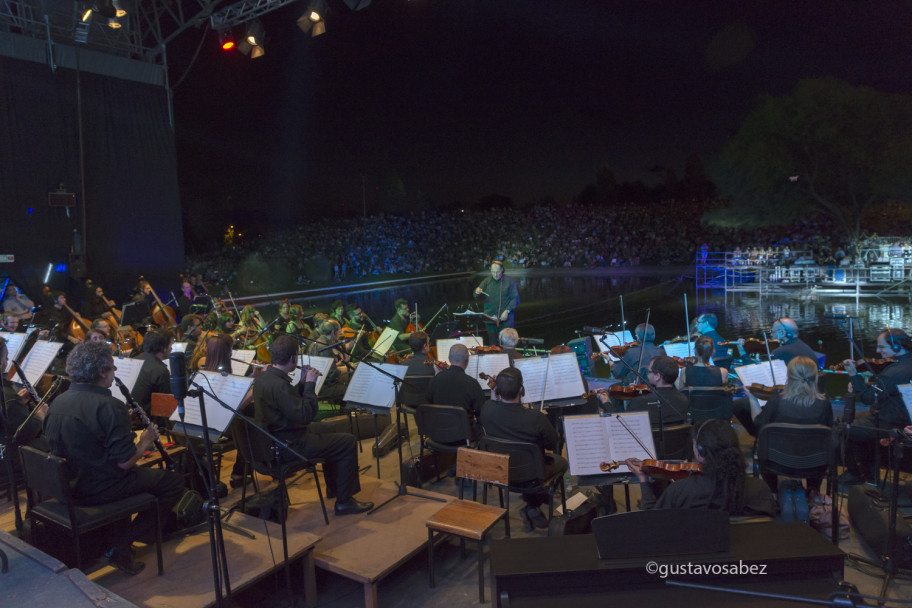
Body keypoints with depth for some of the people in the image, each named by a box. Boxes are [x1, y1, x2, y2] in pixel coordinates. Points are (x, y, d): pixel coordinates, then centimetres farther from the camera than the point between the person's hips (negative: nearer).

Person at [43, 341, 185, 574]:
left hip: (67, 484, 9)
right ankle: (121, 545, 5)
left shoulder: (58, 402, 1)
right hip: (98, 490, -9)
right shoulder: (109, 406, -24)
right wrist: (145, 443, -5)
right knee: (174, 481, 1)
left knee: (142, 471, 31)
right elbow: (125, 462, -25)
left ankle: (115, 534, 25)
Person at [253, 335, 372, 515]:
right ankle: (344, 502, 3)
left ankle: (333, 488, 42)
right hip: (288, 446, -11)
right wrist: (309, 384, -18)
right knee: (348, 442, -6)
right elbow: (305, 415, -28)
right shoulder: (279, 385, -29)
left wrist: (302, 383, 4)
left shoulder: (263, 377, 3)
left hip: (271, 440, 11)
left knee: (323, 428, 32)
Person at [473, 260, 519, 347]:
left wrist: (507, 311, -14)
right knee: (493, 344, 6)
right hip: (490, 319, 2)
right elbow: (475, 297, 3)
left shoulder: (510, 281, 0)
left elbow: (515, 299, -1)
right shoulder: (486, 281, 7)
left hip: (505, 318, -2)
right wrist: (477, 292, -21)